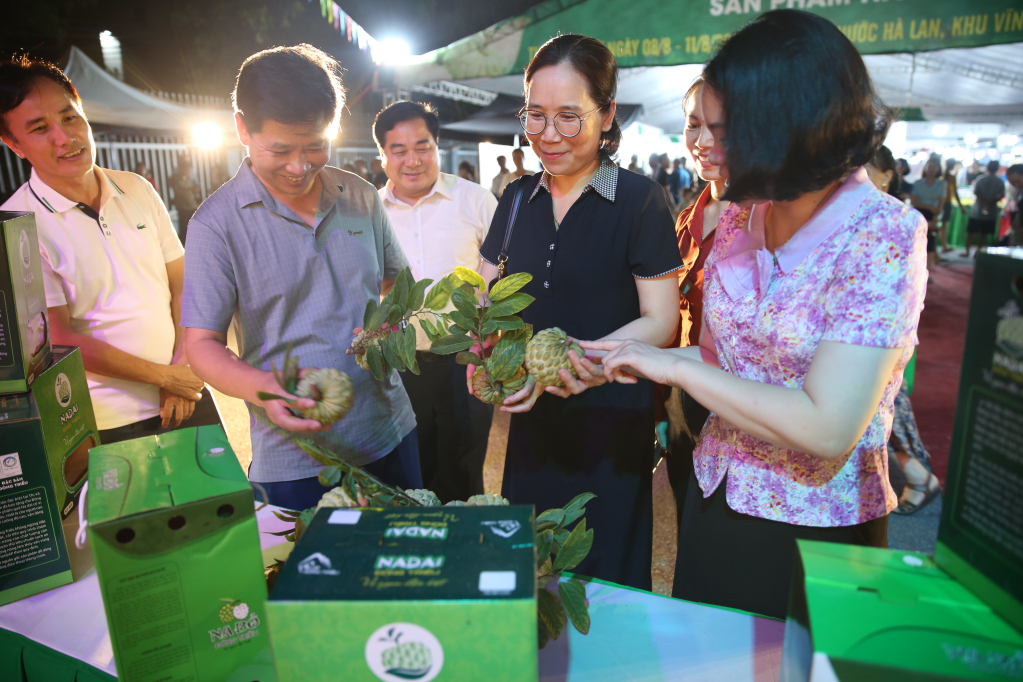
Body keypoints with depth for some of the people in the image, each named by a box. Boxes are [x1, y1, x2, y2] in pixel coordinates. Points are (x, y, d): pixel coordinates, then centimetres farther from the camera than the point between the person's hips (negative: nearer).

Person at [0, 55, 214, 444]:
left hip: (185, 400, 4)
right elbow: (61, 341, -13)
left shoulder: (137, 190, 4)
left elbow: (182, 283, 6)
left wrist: (183, 365, -7)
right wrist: (165, 376, -11)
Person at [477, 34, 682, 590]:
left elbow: (660, 321, -11)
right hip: (531, 419, 5)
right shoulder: (517, 199, 6)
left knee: (605, 581, 11)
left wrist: (572, 362, -25)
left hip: (612, 423, -4)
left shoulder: (639, 199, -9)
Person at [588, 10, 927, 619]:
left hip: (816, 528, -5)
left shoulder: (884, 236, -19)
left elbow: (827, 429, -27)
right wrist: (628, 361, -4)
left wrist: (674, 364, -22)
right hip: (716, 498, 6)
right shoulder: (739, 220, -1)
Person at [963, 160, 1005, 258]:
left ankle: (967, 250, 10)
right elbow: (1001, 196, -8)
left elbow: (976, 192, -12)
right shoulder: (1000, 182, -3)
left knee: (970, 231, 8)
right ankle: (978, 251, 10)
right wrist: (991, 204, -8)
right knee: (984, 233, 9)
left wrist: (985, 203, -9)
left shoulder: (980, 179, -7)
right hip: (992, 212, 1)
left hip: (977, 210, -1)